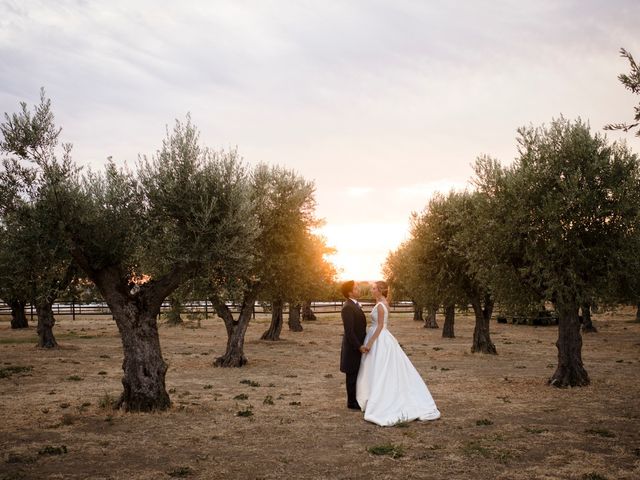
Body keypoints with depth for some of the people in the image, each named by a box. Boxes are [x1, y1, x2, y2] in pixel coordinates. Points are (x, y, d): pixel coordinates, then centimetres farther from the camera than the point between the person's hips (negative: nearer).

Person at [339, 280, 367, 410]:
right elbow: (349, 331, -23)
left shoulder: (354, 305, 12)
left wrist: (361, 344, 16)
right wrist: (359, 346, -21)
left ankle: (356, 400, 26)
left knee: (356, 375, 16)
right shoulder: (348, 307, -20)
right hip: (353, 347, -9)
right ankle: (352, 403, 10)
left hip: (358, 345, 9)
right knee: (352, 375, 1)